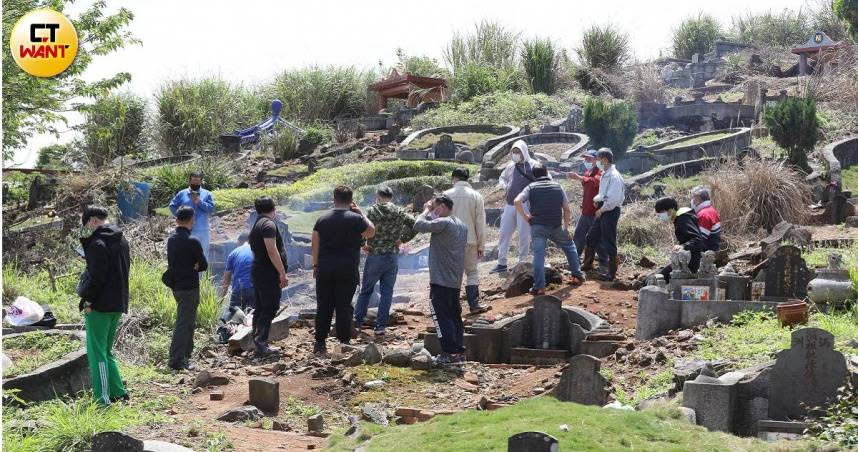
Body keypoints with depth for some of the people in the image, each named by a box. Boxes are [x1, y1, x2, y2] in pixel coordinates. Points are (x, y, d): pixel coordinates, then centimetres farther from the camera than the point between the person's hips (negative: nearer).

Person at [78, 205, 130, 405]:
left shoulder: (98, 243, -15)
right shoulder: (122, 241, 13)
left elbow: (96, 276, -19)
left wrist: (87, 300, -12)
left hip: (100, 306, -9)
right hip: (118, 304, 9)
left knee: (96, 353, -3)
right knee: (106, 351, 18)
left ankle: (103, 399, -5)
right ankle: (118, 392, 17)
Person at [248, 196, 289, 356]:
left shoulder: (256, 225, 18)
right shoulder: (269, 224, -13)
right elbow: (272, 250, -21)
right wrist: (282, 273, -20)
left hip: (257, 271, 10)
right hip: (269, 274, -10)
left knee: (260, 309, 13)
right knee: (269, 309, -8)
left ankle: (258, 342, 16)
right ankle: (261, 344, -11)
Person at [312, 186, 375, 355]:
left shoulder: (322, 219, 4)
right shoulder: (356, 219, -6)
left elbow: (315, 244, 5)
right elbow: (371, 232, 10)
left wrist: (316, 265, 13)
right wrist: (360, 212, 13)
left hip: (325, 267, 3)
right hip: (348, 269, -3)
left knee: (323, 306, 6)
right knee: (344, 307, 2)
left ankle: (319, 344, 7)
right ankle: (344, 343, 4)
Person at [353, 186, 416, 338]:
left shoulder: (372, 211, -8)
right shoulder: (399, 212, 0)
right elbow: (414, 224, -7)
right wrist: (403, 239, 0)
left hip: (374, 256, -2)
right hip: (393, 256, 2)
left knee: (366, 290, 14)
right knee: (387, 292, 6)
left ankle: (357, 320, 20)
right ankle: (380, 327, 4)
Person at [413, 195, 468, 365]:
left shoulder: (443, 223, -14)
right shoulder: (462, 225, 14)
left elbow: (419, 225, -18)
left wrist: (427, 211, -3)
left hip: (440, 279, -9)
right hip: (456, 280, 9)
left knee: (441, 317, -5)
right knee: (455, 316, 12)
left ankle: (448, 353, -7)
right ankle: (459, 352, 14)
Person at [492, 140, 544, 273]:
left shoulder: (533, 165, -4)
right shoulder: (510, 166, 12)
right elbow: (502, 178, 29)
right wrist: (505, 186, 8)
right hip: (510, 205, 5)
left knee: (524, 235, -1)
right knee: (504, 233, 5)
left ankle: (522, 262, 11)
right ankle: (501, 263, 13)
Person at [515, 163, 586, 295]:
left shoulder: (531, 187, 3)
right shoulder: (558, 187, 11)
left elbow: (517, 201, -14)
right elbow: (567, 209, 10)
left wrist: (525, 216, -3)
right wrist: (566, 228, 17)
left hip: (537, 226, -2)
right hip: (556, 226, 2)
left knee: (538, 255, -2)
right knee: (570, 246, 24)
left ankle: (539, 287, -9)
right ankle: (577, 276, 26)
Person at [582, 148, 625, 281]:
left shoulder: (614, 176, -19)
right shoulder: (604, 175, 11)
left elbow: (614, 199, -24)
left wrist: (601, 210, -15)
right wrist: (597, 199, 6)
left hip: (610, 211, -10)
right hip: (603, 211, 10)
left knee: (609, 243, -2)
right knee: (591, 237, 18)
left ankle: (611, 273, 8)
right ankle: (587, 264, 34)